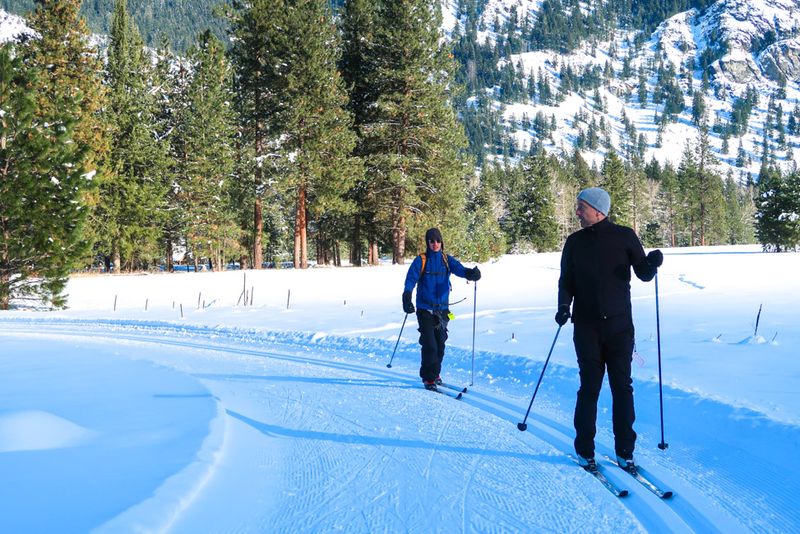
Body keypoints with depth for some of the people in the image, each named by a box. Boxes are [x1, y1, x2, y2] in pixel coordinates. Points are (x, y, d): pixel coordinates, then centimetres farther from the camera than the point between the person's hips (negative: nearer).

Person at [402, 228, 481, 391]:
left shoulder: (447, 260, 5)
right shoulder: (421, 261, -4)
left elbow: (459, 269, -11)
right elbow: (411, 279, -14)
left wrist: (471, 273, -34)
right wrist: (407, 297, -32)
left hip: (442, 309, 4)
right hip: (425, 309, -4)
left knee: (440, 344, 10)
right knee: (430, 345, -10)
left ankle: (435, 373, 28)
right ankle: (428, 378, -1)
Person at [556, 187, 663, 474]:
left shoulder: (624, 236, 1)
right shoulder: (575, 242, 7)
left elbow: (643, 274, 3)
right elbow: (566, 280, 10)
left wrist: (652, 264, -19)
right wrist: (564, 306, -6)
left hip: (620, 324, -1)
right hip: (587, 326, 1)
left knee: (622, 387, 2)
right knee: (589, 387, 2)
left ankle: (624, 450, 12)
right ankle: (585, 450, 12)